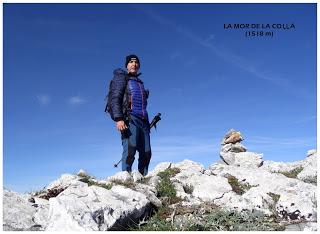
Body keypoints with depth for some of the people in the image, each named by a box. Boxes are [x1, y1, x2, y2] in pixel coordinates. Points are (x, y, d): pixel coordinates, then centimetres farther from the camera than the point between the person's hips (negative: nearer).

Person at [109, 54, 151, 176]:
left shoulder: (140, 83, 27)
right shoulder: (121, 78, 7)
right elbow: (115, 99, -6)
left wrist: (147, 122, 19)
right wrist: (118, 119, -19)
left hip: (143, 120, 7)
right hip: (129, 118, -7)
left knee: (146, 153, -1)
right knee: (130, 150, -19)